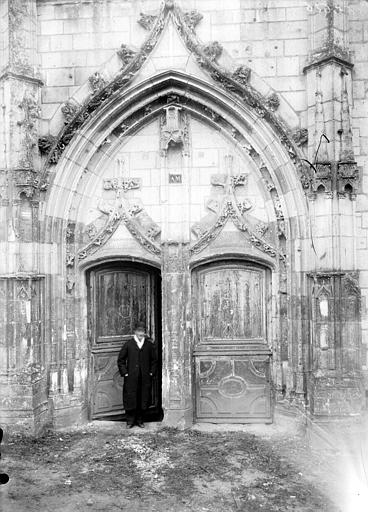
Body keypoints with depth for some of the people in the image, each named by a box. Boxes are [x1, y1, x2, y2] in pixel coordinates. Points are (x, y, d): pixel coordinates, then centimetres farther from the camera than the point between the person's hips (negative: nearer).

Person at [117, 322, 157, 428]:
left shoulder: (149, 345, 5)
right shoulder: (128, 344, -1)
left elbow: (154, 360, 12)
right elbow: (121, 360, 4)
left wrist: (151, 372, 4)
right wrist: (124, 373, -3)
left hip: (145, 378, 2)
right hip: (131, 377, -2)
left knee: (144, 399, 6)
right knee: (130, 399, 1)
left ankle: (140, 420, 22)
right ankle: (130, 421, 16)